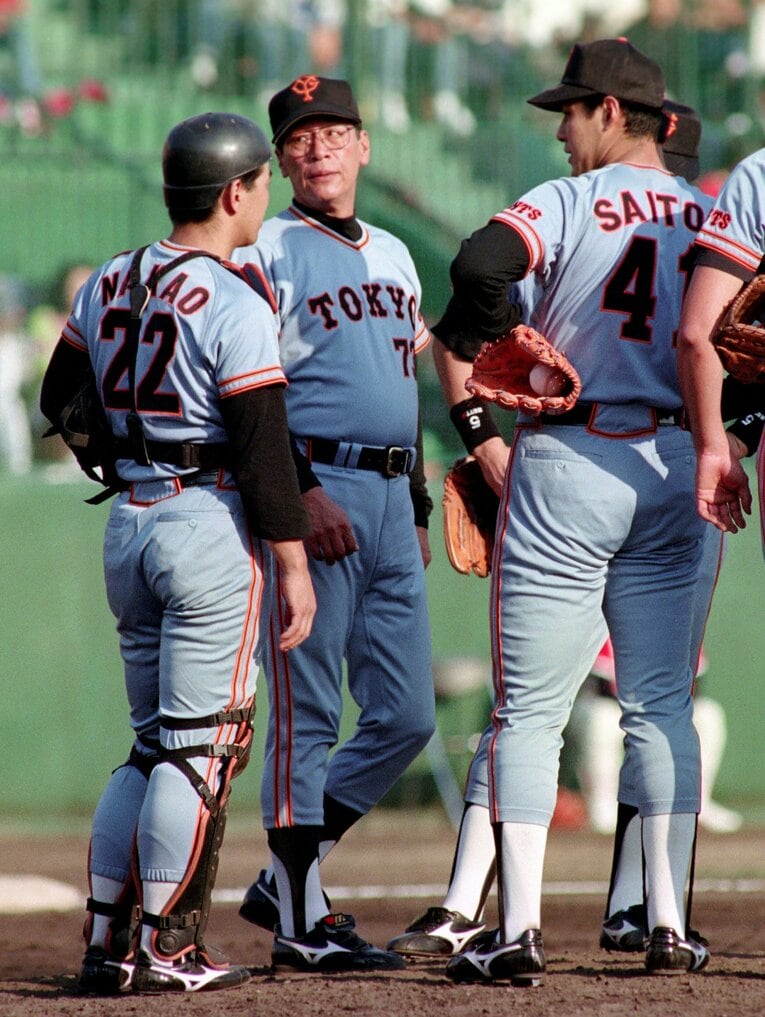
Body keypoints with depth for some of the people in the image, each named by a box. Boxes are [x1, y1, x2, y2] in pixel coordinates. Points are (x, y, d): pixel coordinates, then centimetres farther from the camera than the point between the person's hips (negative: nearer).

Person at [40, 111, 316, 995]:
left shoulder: (107, 286, 8)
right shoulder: (235, 304, -14)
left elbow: (60, 404, 17)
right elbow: (262, 448, -16)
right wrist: (294, 565, -12)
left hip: (127, 525, 7)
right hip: (213, 525, -7)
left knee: (156, 743, 15)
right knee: (201, 744, -1)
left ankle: (105, 944, 11)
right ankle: (167, 951, -1)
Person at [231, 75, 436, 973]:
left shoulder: (393, 256, 21)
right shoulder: (267, 254, -2)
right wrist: (301, 492, -20)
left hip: (392, 497, 8)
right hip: (313, 488, -8)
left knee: (405, 717, 5)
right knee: (306, 713, -6)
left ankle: (282, 883, 15)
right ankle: (302, 921, -3)